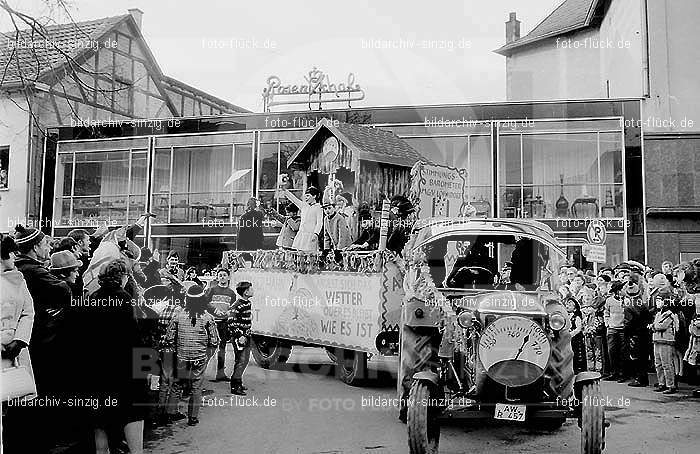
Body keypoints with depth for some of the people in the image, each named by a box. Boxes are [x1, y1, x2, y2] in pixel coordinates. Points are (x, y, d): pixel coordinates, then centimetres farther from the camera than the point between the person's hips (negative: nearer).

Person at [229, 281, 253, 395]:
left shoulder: (247, 303, 10)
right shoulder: (237, 305, -19)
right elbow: (231, 322, -21)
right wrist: (239, 336, -21)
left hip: (246, 336, 9)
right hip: (240, 337, -9)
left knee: (245, 360, 15)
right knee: (241, 361, -8)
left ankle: (238, 382, 27)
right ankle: (234, 387, -2)